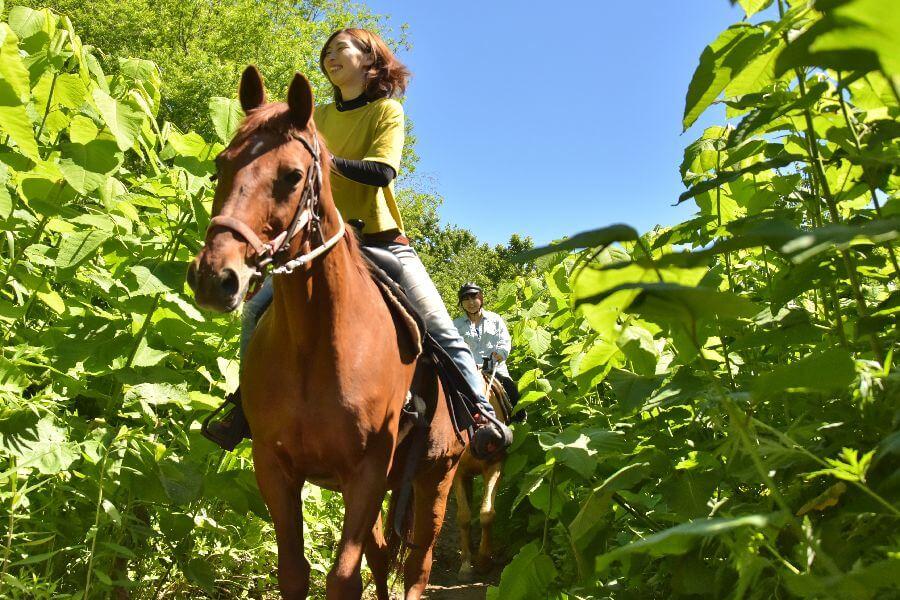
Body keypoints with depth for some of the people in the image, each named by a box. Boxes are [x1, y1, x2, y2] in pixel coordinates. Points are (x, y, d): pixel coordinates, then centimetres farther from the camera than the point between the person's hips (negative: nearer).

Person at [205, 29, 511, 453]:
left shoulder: (387, 111, -1)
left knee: (439, 328, -15)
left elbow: (383, 171, -18)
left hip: (381, 240, -4)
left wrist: (331, 161, -32)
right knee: (258, 308, -8)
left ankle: (481, 411, -8)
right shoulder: (317, 116, 14)